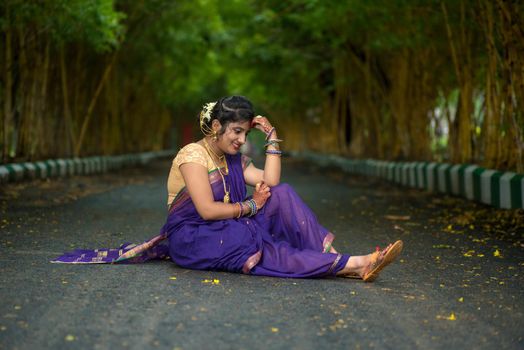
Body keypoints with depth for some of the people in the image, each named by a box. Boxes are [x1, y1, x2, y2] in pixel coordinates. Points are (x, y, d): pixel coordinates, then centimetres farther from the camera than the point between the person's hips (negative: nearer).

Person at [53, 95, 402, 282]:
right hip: (190, 237, -7)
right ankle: (351, 265, -42)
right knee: (251, 245, -34)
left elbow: (271, 182, -3)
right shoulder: (193, 156, -11)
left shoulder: (234, 160, 13)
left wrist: (272, 137, -1)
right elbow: (207, 209, -22)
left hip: (224, 230, 7)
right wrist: (250, 207, -12)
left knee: (283, 194, -11)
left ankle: (328, 256, -25)